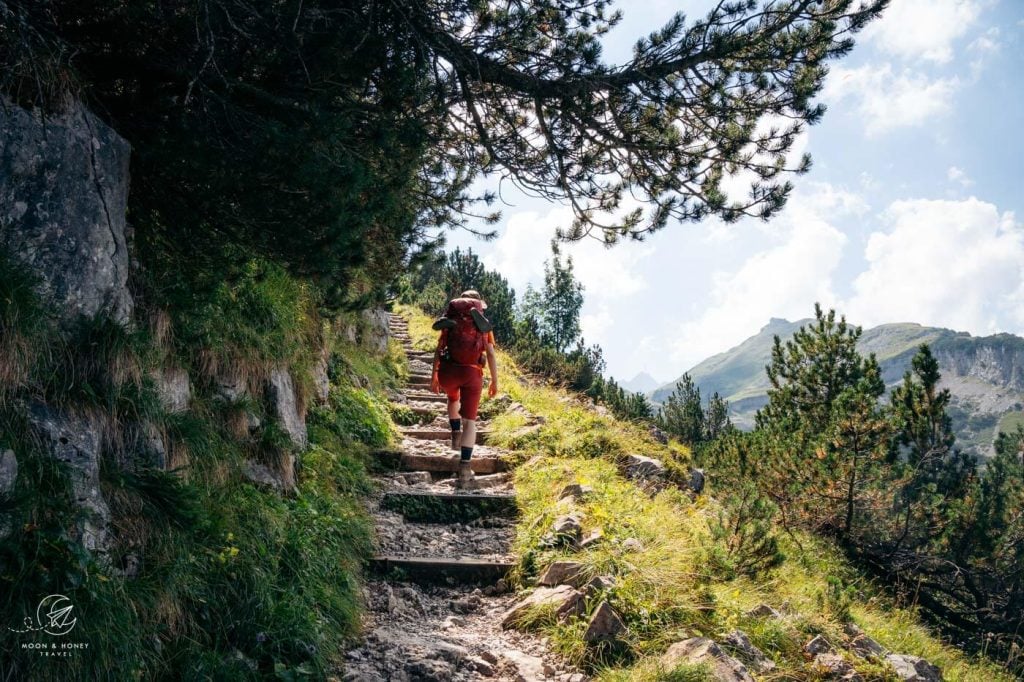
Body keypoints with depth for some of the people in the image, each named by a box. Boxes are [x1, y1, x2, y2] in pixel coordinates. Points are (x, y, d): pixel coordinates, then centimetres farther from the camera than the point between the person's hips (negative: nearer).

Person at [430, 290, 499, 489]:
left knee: (453, 397, 38)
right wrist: (495, 381, 10)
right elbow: (491, 355, 4)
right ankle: (464, 469, -12)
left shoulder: (450, 322, 17)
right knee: (470, 421, 0)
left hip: (448, 370, 2)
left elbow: (439, 349, 9)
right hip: (472, 373, -2)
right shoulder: (484, 325, 14)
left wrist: (434, 375, 13)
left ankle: (456, 435, 29)